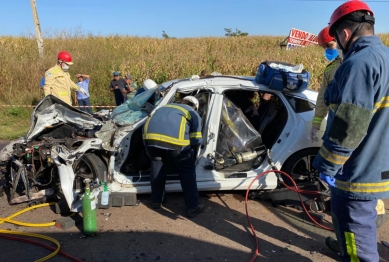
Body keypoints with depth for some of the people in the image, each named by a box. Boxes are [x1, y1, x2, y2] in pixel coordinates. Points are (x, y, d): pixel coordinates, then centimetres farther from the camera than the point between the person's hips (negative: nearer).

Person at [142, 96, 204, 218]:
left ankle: (156, 201, 41)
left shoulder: (165, 107, 40)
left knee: (157, 165, 28)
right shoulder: (193, 114, 26)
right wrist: (190, 156, 36)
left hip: (150, 136, 4)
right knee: (187, 171, 17)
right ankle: (193, 207, 23)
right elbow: (196, 141, 19)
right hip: (175, 140, -4)